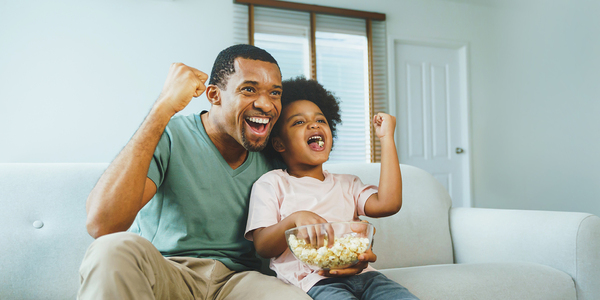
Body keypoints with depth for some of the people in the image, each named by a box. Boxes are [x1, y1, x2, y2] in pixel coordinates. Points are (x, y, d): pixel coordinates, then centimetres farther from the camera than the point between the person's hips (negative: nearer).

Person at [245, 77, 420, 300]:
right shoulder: (271, 184, 11)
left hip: (360, 273, 4)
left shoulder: (347, 184, 23)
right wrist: (295, 219, -21)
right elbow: (263, 247, 1)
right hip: (313, 280, -4)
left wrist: (387, 138, 7)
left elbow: (388, 203, 2)